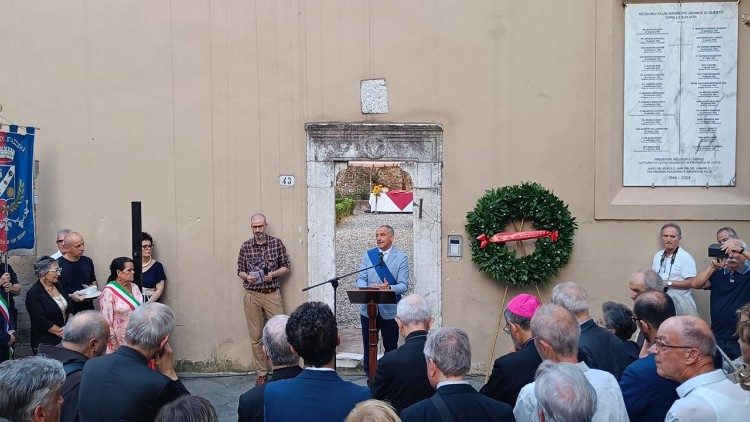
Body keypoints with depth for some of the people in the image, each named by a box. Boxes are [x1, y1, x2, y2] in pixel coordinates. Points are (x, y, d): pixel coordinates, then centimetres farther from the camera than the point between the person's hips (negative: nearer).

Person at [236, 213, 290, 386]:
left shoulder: (276, 243, 1)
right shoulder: (246, 246, 5)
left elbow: (286, 267, 6)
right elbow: (240, 270, 12)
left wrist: (273, 274, -12)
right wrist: (247, 277, -9)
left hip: (272, 294, -1)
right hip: (252, 295, 2)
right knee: (256, 337, 5)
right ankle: (261, 373, 14)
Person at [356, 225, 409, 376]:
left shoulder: (401, 258, -1)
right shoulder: (368, 255, 8)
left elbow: (403, 285, -8)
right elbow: (361, 278, 3)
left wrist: (389, 288, -28)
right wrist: (365, 289, -20)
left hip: (390, 310, -2)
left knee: (390, 347, 6)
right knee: (368, 346, 10)